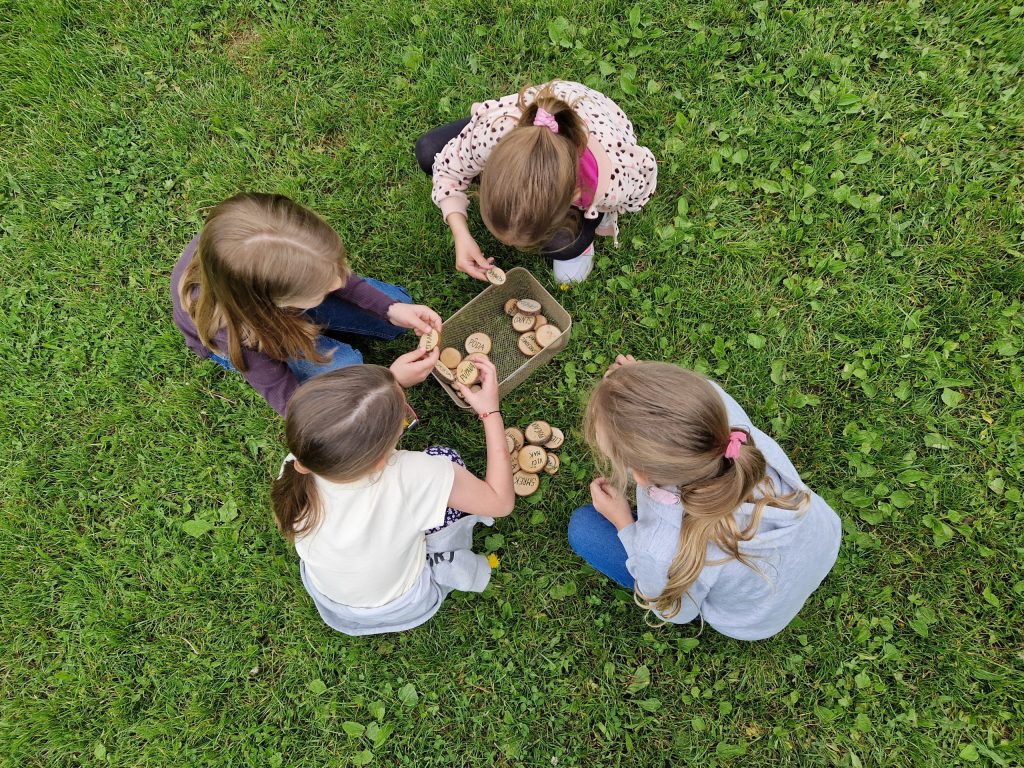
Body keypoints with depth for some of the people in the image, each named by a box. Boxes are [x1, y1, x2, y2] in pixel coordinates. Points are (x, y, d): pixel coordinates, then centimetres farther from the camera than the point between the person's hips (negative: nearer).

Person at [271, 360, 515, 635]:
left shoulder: (296, 468, -31)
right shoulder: (410, 477, -42)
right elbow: (501, 500, -25)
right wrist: (490, 409, -20)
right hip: (401, 609, -3)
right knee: (444, 458, 5)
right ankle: (451, 568, 26)